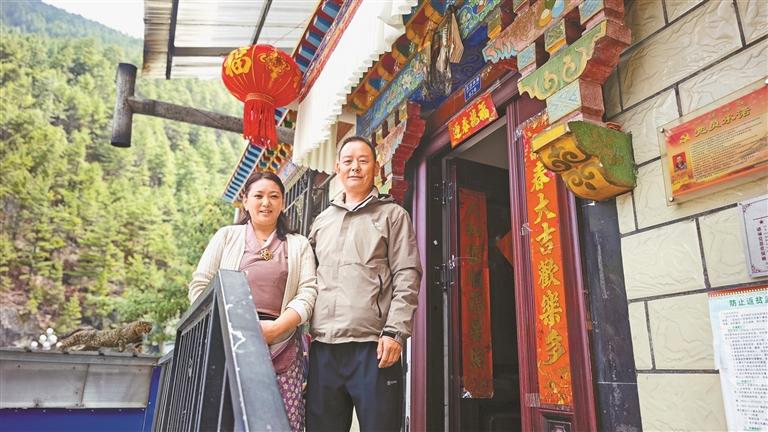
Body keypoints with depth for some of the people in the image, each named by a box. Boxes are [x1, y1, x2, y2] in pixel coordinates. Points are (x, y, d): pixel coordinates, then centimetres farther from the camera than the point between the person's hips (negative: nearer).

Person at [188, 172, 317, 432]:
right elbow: (199, 286, 9)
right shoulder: (226, 236, 15)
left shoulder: (299, 245, 15)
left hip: (281, 346, 0)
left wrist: (275, 328, -12)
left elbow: (307, 293, 3)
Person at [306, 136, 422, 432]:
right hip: (322, 347, 4)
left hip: (373, 346, -4)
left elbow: (407, 277, -2)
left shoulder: (392, 215, 7)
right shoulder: (321, 221, 20)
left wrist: (395, 332, -12)